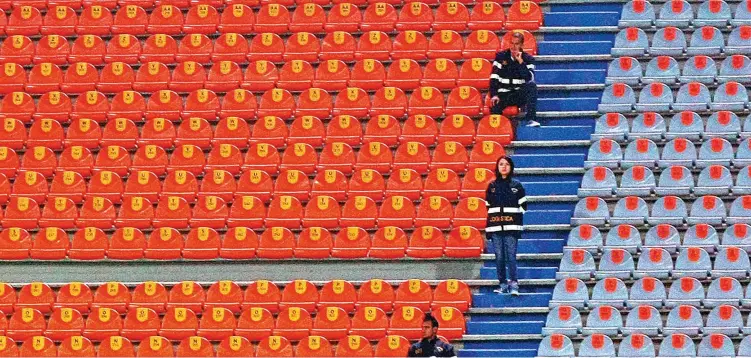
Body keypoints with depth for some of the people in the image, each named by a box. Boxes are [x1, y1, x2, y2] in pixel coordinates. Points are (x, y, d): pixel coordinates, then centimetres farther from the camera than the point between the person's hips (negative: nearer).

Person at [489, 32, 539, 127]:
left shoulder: (528, 59, 3)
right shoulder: (501, 56, 4)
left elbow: (529, 79, -13)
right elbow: (494, 78, -2)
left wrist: (520, 62, -18)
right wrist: (494, 95, -16)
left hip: (520, 94, 1)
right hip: (503, 93, -1)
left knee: (531, 86, -31)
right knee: (494, 110, -32)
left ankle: (530, 119, -37)